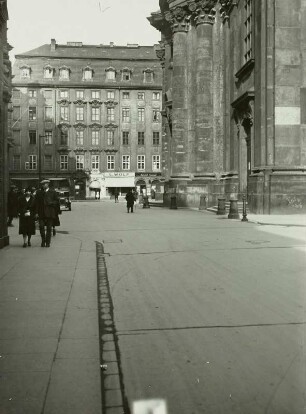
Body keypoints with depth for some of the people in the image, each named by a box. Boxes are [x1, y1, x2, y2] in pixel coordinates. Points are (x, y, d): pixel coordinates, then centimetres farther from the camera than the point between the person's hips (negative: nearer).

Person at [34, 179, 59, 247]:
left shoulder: (53, 192, 5)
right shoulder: (39, 192, 9)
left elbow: (57, 201, 7)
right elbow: (36, 203, 7)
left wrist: (50, 203, -11)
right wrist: (36, 212, 0)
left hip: (50, 213, -1)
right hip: (41, 213, 1)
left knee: (49, 228, 3)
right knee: (41, 226, -7)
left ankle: (48, 242, 12)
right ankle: (43, 241, 12)